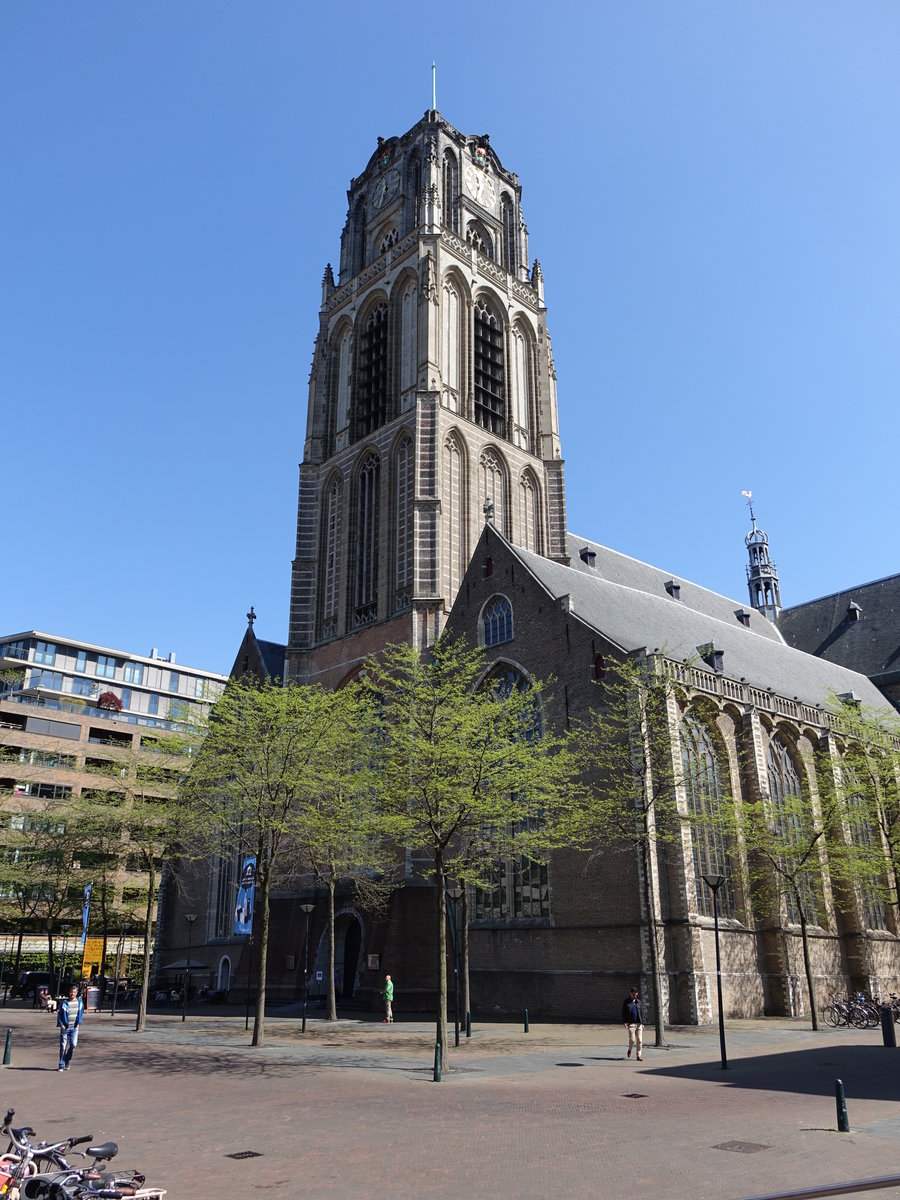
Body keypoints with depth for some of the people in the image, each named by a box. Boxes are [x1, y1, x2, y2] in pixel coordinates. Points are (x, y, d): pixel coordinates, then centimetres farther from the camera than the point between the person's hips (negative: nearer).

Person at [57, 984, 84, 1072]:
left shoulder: (80, 1002, 4)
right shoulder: (64, 1003, -4)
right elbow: (59, 1014, 2)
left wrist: (79, 1023, 6)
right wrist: (61, 1024, -8)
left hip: (74, 1027, 1)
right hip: (65, 1027, -1)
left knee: (73, 1044, -10)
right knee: (63, 1046, 0)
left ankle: (68, 1061, 13)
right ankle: (61, 1065, 12)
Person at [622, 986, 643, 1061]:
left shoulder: (638, 1002, 10)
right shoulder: (626, 1002, 1)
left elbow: (641, 1013, 12)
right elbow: (623, 1013, 1)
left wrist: (642, 1023, 6)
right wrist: (625, 1022, -10)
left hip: (639, 1023, 3)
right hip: (631, 1024, -3)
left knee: (639, 1040, -1)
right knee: (632, 1039, -7)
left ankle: (639, 1055, 7)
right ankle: (630, 1050, 23)